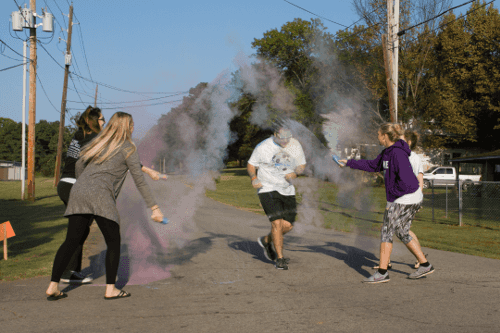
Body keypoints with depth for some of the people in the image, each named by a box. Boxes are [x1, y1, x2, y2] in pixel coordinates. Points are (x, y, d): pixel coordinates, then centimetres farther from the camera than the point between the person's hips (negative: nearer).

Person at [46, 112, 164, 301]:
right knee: (113, 243, 5)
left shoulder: (98, 142, 22)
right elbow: (139, 180, 0)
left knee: (71, 241, 6)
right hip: (100, 196, -6)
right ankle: (110, 289, 3)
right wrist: (154, 207, 1)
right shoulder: (127, 148, 4)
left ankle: (53, 287, 3)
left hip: (78, 193, 6)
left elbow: (79, 166, 27)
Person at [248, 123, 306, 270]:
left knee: (288, 225, 2)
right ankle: (280, 259, -1)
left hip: (287, 190, 5)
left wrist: (295, 173, -12)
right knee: (277, 222, -15)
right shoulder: (263, 147, -12)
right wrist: (254, 178, -22)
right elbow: (251, 165, -2)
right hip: (268, 189, -5)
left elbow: (302, 165, 10)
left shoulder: (295, 145, -1)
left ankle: (266, 240, 31)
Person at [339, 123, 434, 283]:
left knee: (386, 232, -4)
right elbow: (373, 165, 24)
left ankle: (382, 273, 0)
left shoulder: (398, 154, -20)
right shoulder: (387, 152, 11)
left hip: (406, 199, -10)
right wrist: (350, 163, 24)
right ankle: (425, 265, 22)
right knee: (402, 234, 15)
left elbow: (405, 181, -25)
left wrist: (391, 197, -16)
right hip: (399, 199, 10)